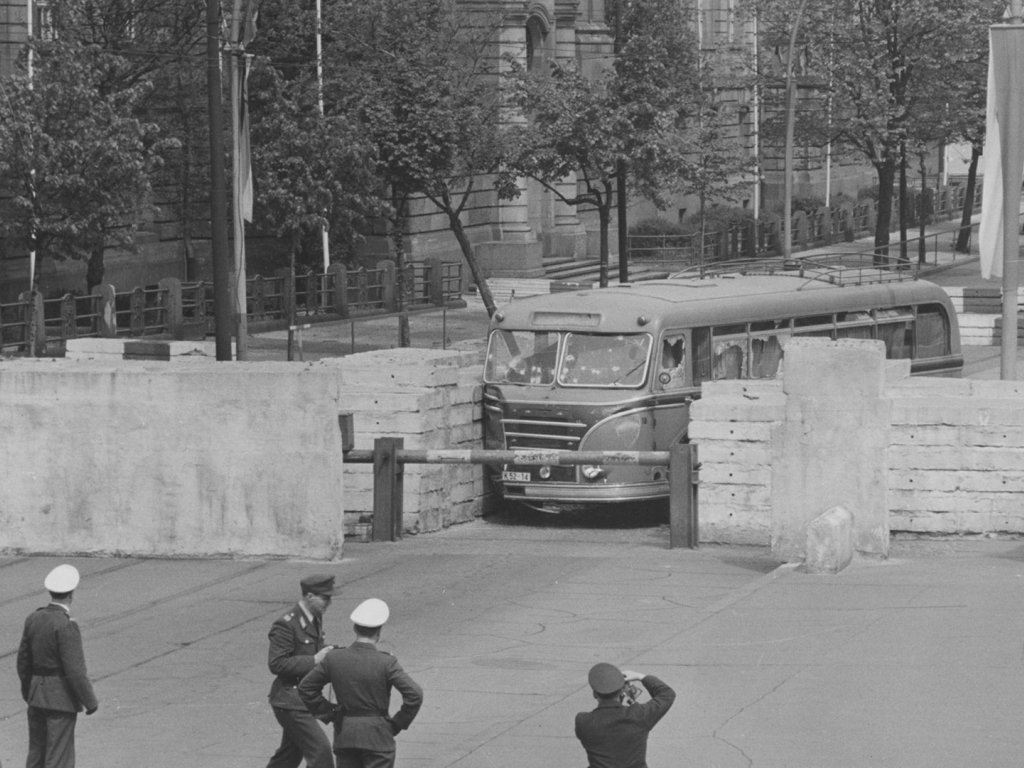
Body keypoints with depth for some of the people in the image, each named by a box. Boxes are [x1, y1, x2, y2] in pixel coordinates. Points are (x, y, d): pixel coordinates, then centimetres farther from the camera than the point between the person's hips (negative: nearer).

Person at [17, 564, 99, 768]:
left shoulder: (34, 619, 2)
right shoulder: (66, 626, -20)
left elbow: (23, 661, 10)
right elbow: (75, 670, -21)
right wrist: (91, 702, -9)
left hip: (36, 697, 7)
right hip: (62, 700, -7)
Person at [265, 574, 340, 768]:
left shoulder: (315, 619, 9)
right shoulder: (286, 625, -20)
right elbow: (276, 663, -22)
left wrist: (326, 653, 1)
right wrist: (314, 660, -24)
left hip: (305, 698, 9)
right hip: (290, 700, -9)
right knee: (320, 749, -12)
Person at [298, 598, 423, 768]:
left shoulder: (334, 658, -3)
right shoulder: (386, 663, -14)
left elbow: (306, 688, 7)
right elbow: (414, 695, -18)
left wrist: (327, 712, 13)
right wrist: (399, 723, -4)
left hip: (344, 735, 4)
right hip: (377, 736, -4)